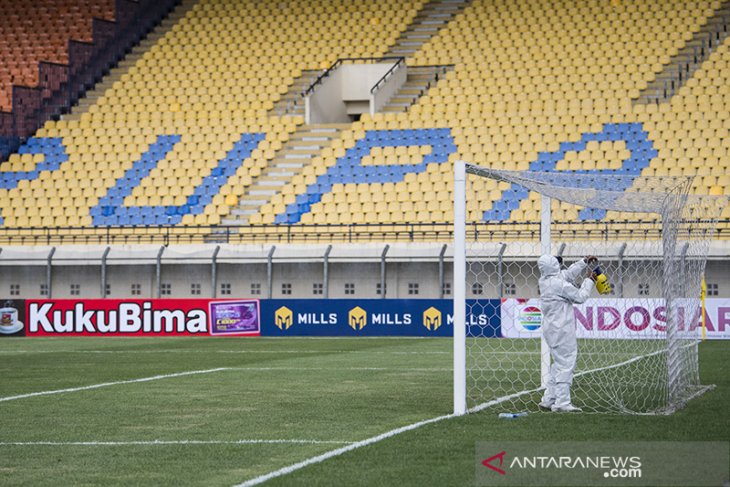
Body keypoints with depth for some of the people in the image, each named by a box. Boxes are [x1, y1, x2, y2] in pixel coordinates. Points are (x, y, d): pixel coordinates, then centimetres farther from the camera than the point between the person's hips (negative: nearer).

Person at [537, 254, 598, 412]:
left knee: (559, 364, 18)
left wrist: (584, 262, 21)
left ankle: (548, 400, 18)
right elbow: (580, 297, -9)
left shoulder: (544, 281, 8)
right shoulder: (558, 283, -18)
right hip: (562, 330, -9)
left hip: (551, 329, 9)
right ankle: (562, 402, -7)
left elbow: (569, 273, 22)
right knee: (566, 364, -6)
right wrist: (589, 280, 3)